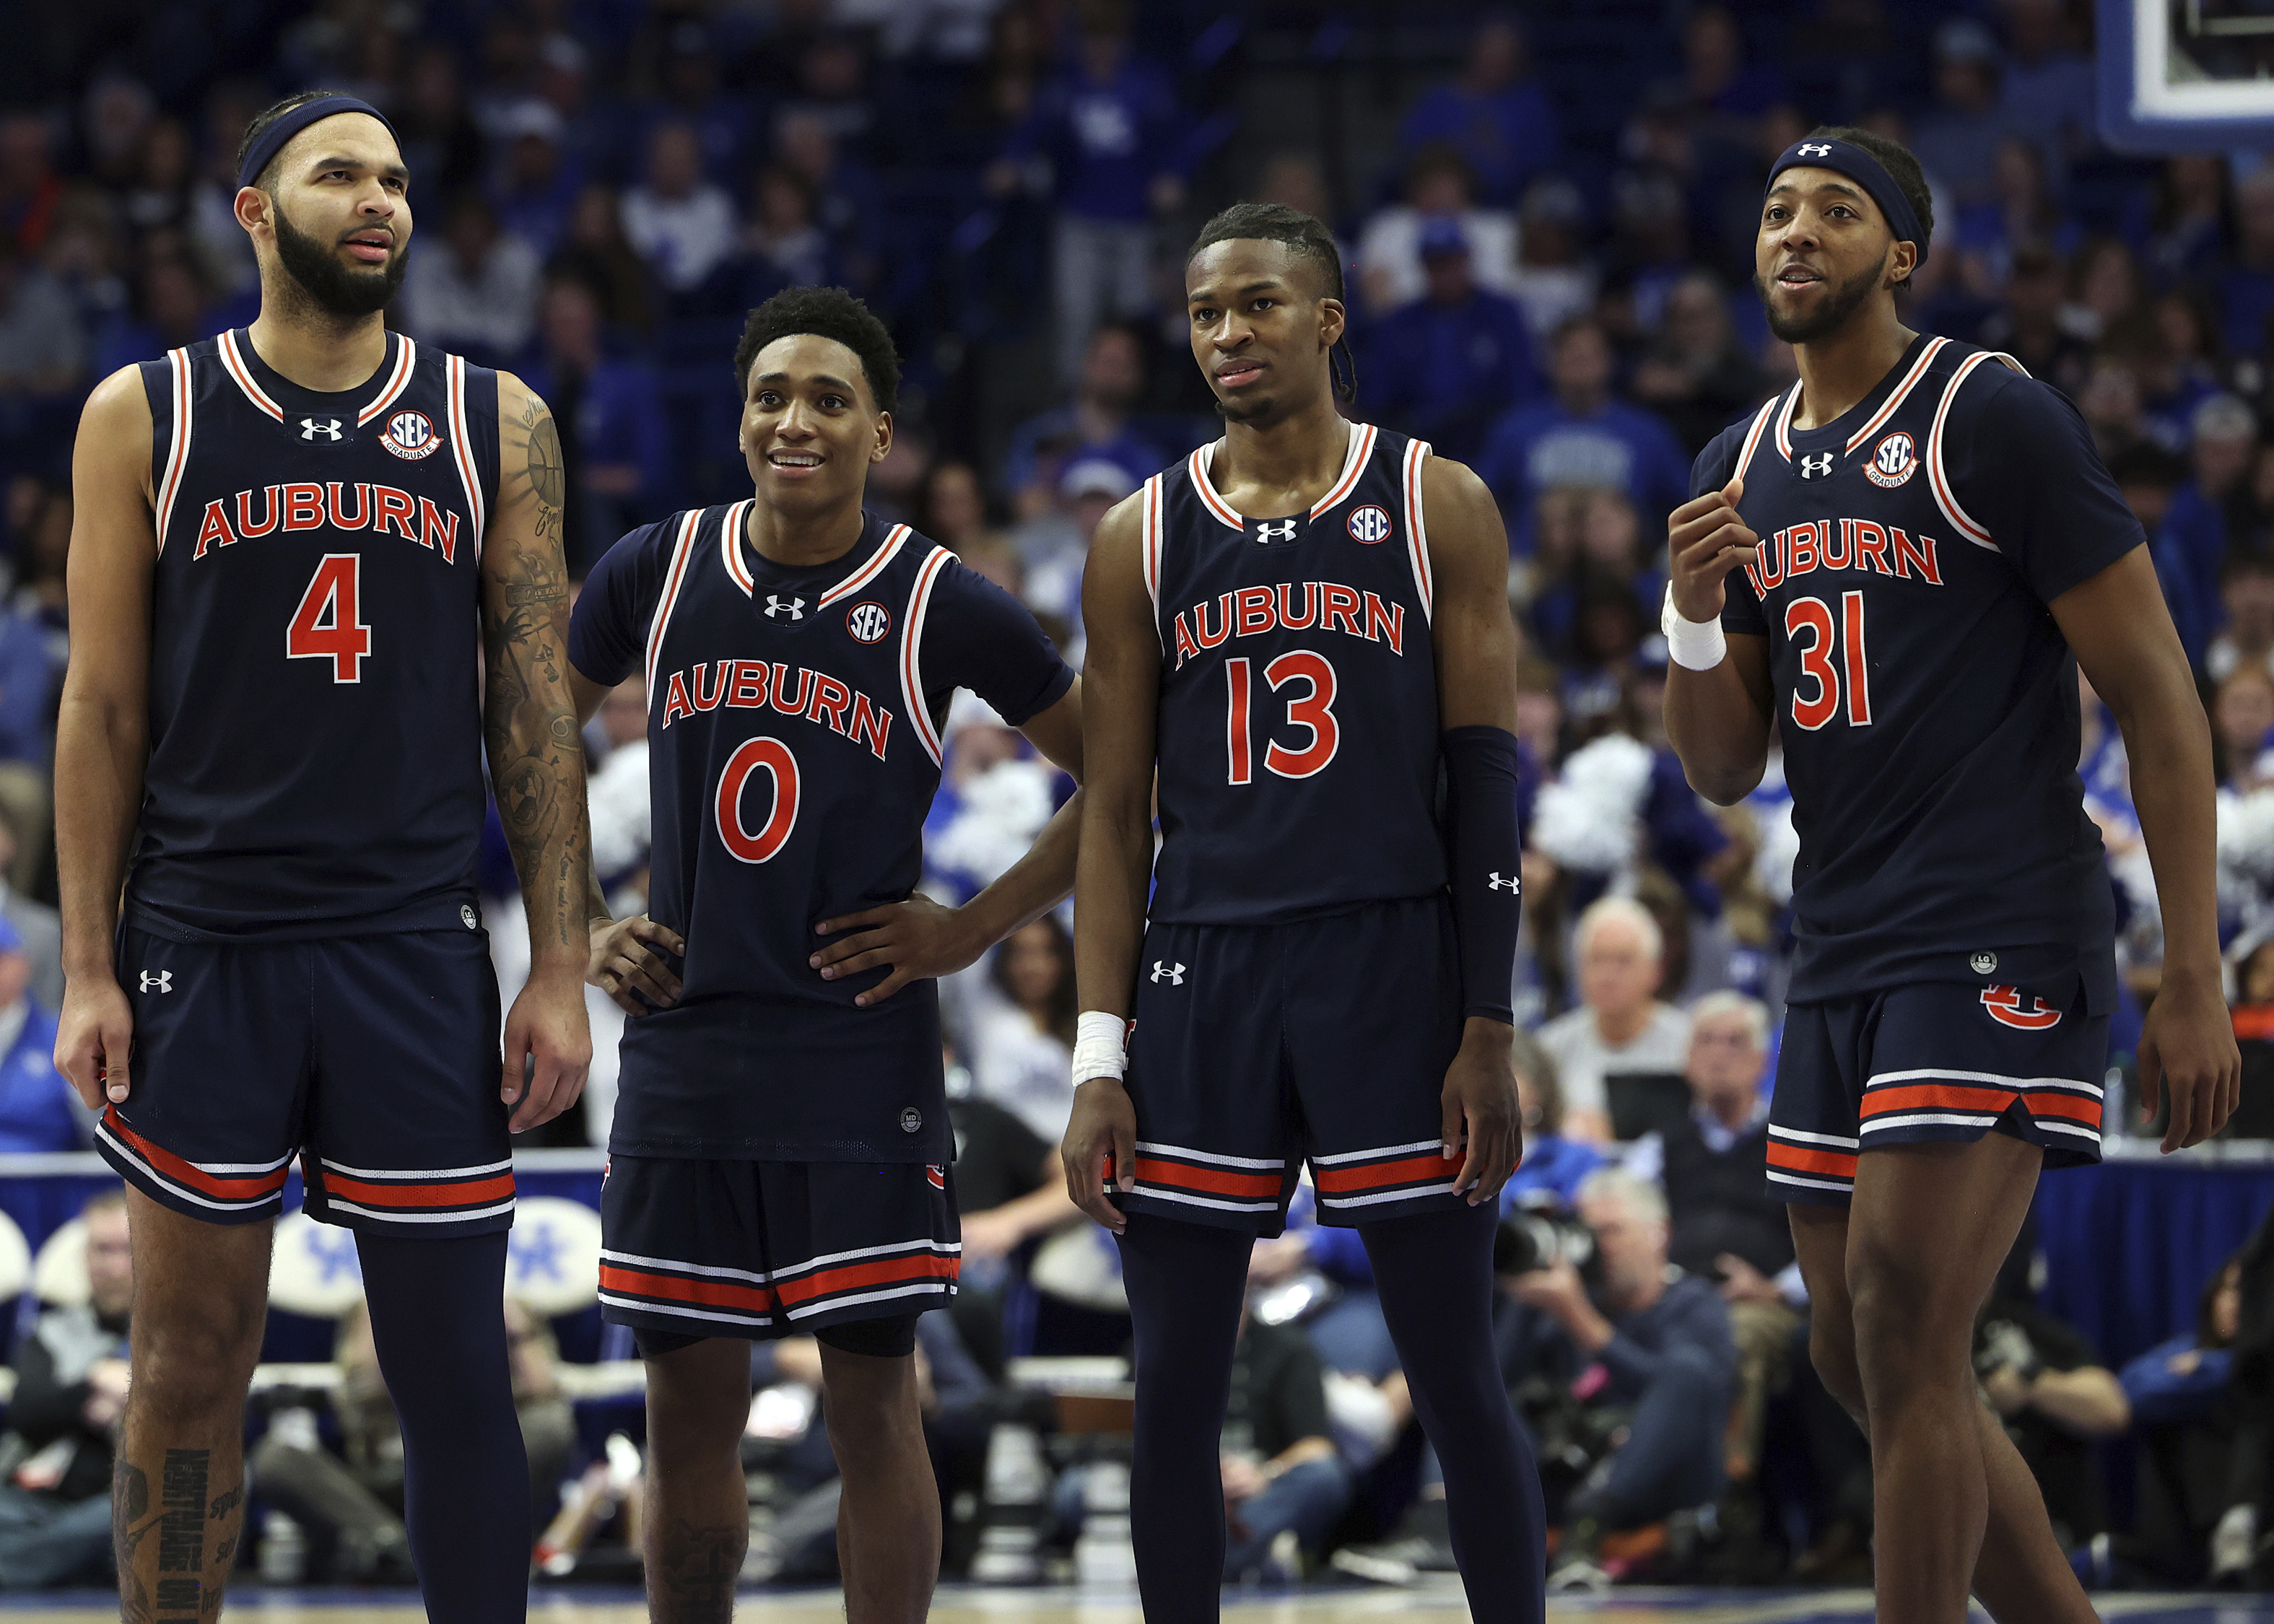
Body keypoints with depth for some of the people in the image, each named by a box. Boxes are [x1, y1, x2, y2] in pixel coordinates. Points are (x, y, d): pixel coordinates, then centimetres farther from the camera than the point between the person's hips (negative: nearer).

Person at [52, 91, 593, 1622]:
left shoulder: (493, 422, 6)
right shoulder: (145, 417, 3)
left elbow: (534, 707, 6)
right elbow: (104, 708, 4)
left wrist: (559, 969, 0)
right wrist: (89, 971, -2)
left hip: (418, 956, 1)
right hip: (204, 949, 0)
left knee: (456, 1367, 2)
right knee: (191, 1365, 4)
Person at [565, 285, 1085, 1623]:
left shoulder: (945, 608, -6)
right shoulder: (655, 574, 2)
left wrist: (972, 930, -4)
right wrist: (580, 926, 7)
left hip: (865, 1052, -3)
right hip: (683, 1043, 3)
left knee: (874, 1401, -1)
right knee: (690, 1408, 7)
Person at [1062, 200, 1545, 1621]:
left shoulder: (1440, 508, 3)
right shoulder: (1143, 541, 9)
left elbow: (1487, 783, 0)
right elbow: (1117, 812, 9)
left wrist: (1488, 1031, -7)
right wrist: (1100, 1061, 2)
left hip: (1392, 967, -2)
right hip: (1202, 970, 2)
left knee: (1459, 1380, -1)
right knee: (1174, 1386, 2)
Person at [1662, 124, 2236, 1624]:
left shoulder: (1995, 420, -7)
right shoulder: (1740, 476, 14)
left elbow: (2160, 697, -8)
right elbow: (1725, 773, 16)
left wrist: (2196, 982, -13)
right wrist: (1696, 619, -5)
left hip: (2001, 951, -8)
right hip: (1843, 958, 8)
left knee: (1904, 1342, -15)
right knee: (1861, 1363, 9)